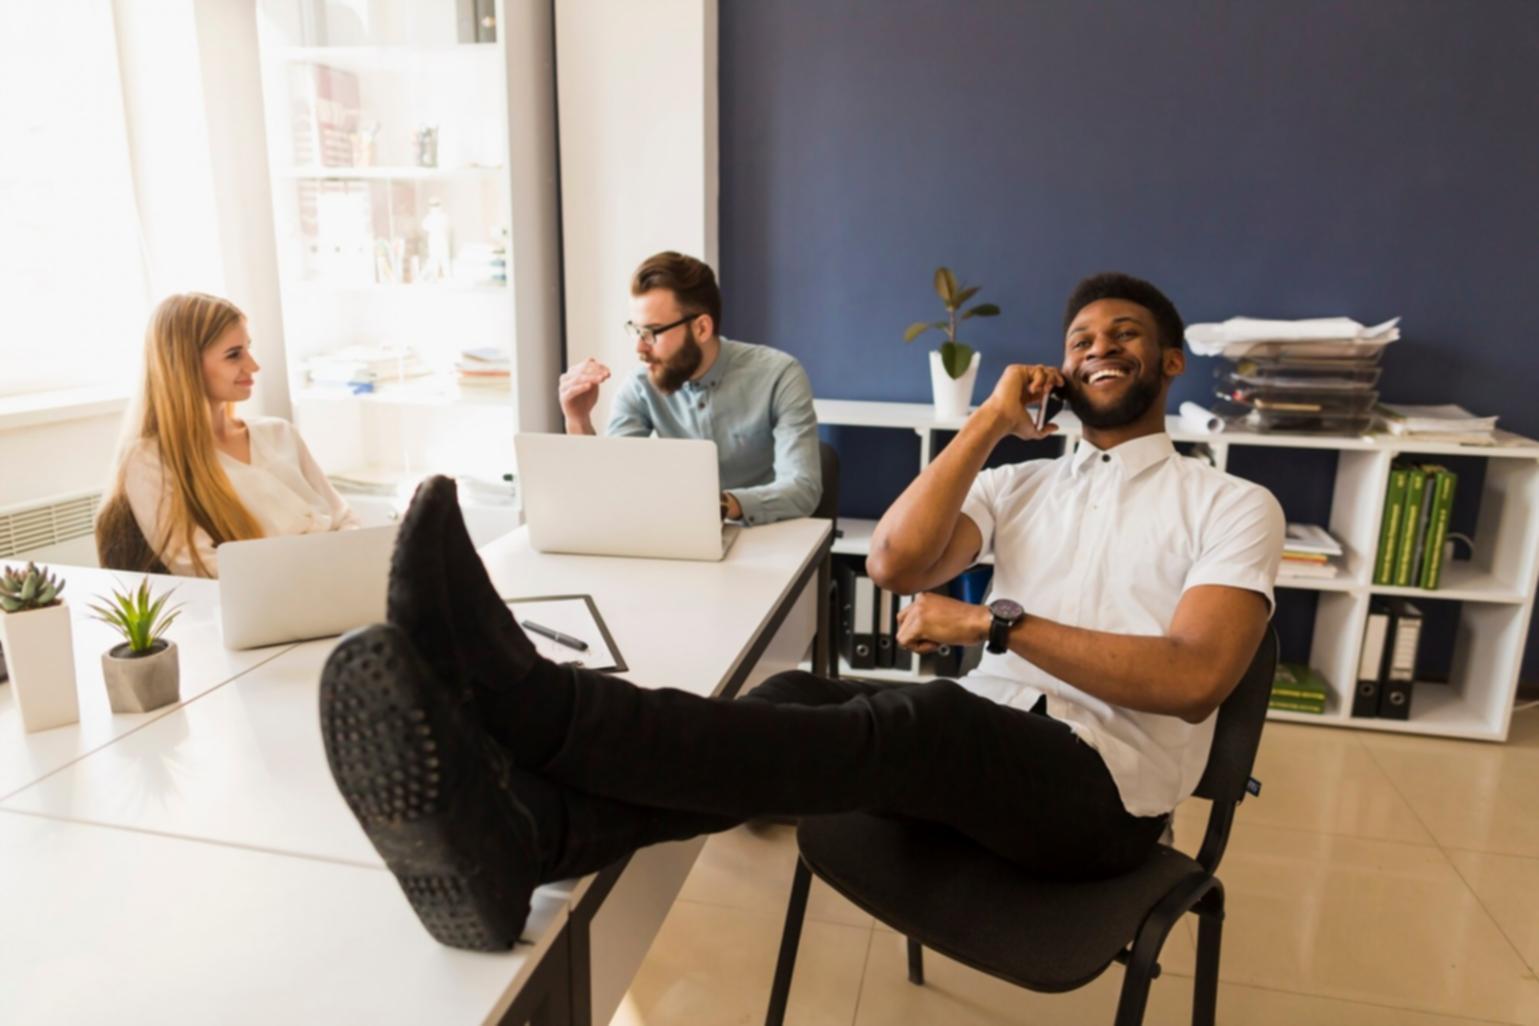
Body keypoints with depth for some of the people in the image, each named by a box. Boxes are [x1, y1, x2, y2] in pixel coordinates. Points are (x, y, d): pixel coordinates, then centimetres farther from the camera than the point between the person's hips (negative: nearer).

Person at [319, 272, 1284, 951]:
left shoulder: (1234, 504, 6)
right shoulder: (1021, 481, 19)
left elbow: (1196, 677, -12)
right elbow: (895, 562, 0)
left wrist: (995, 621, -15)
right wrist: (989, 420, 1)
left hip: (1104, 786, -4)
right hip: (975, 754, 5)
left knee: (908, 723, -36)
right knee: (800, 702, -26)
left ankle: (522, 696, -52)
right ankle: (523, 832, -51)